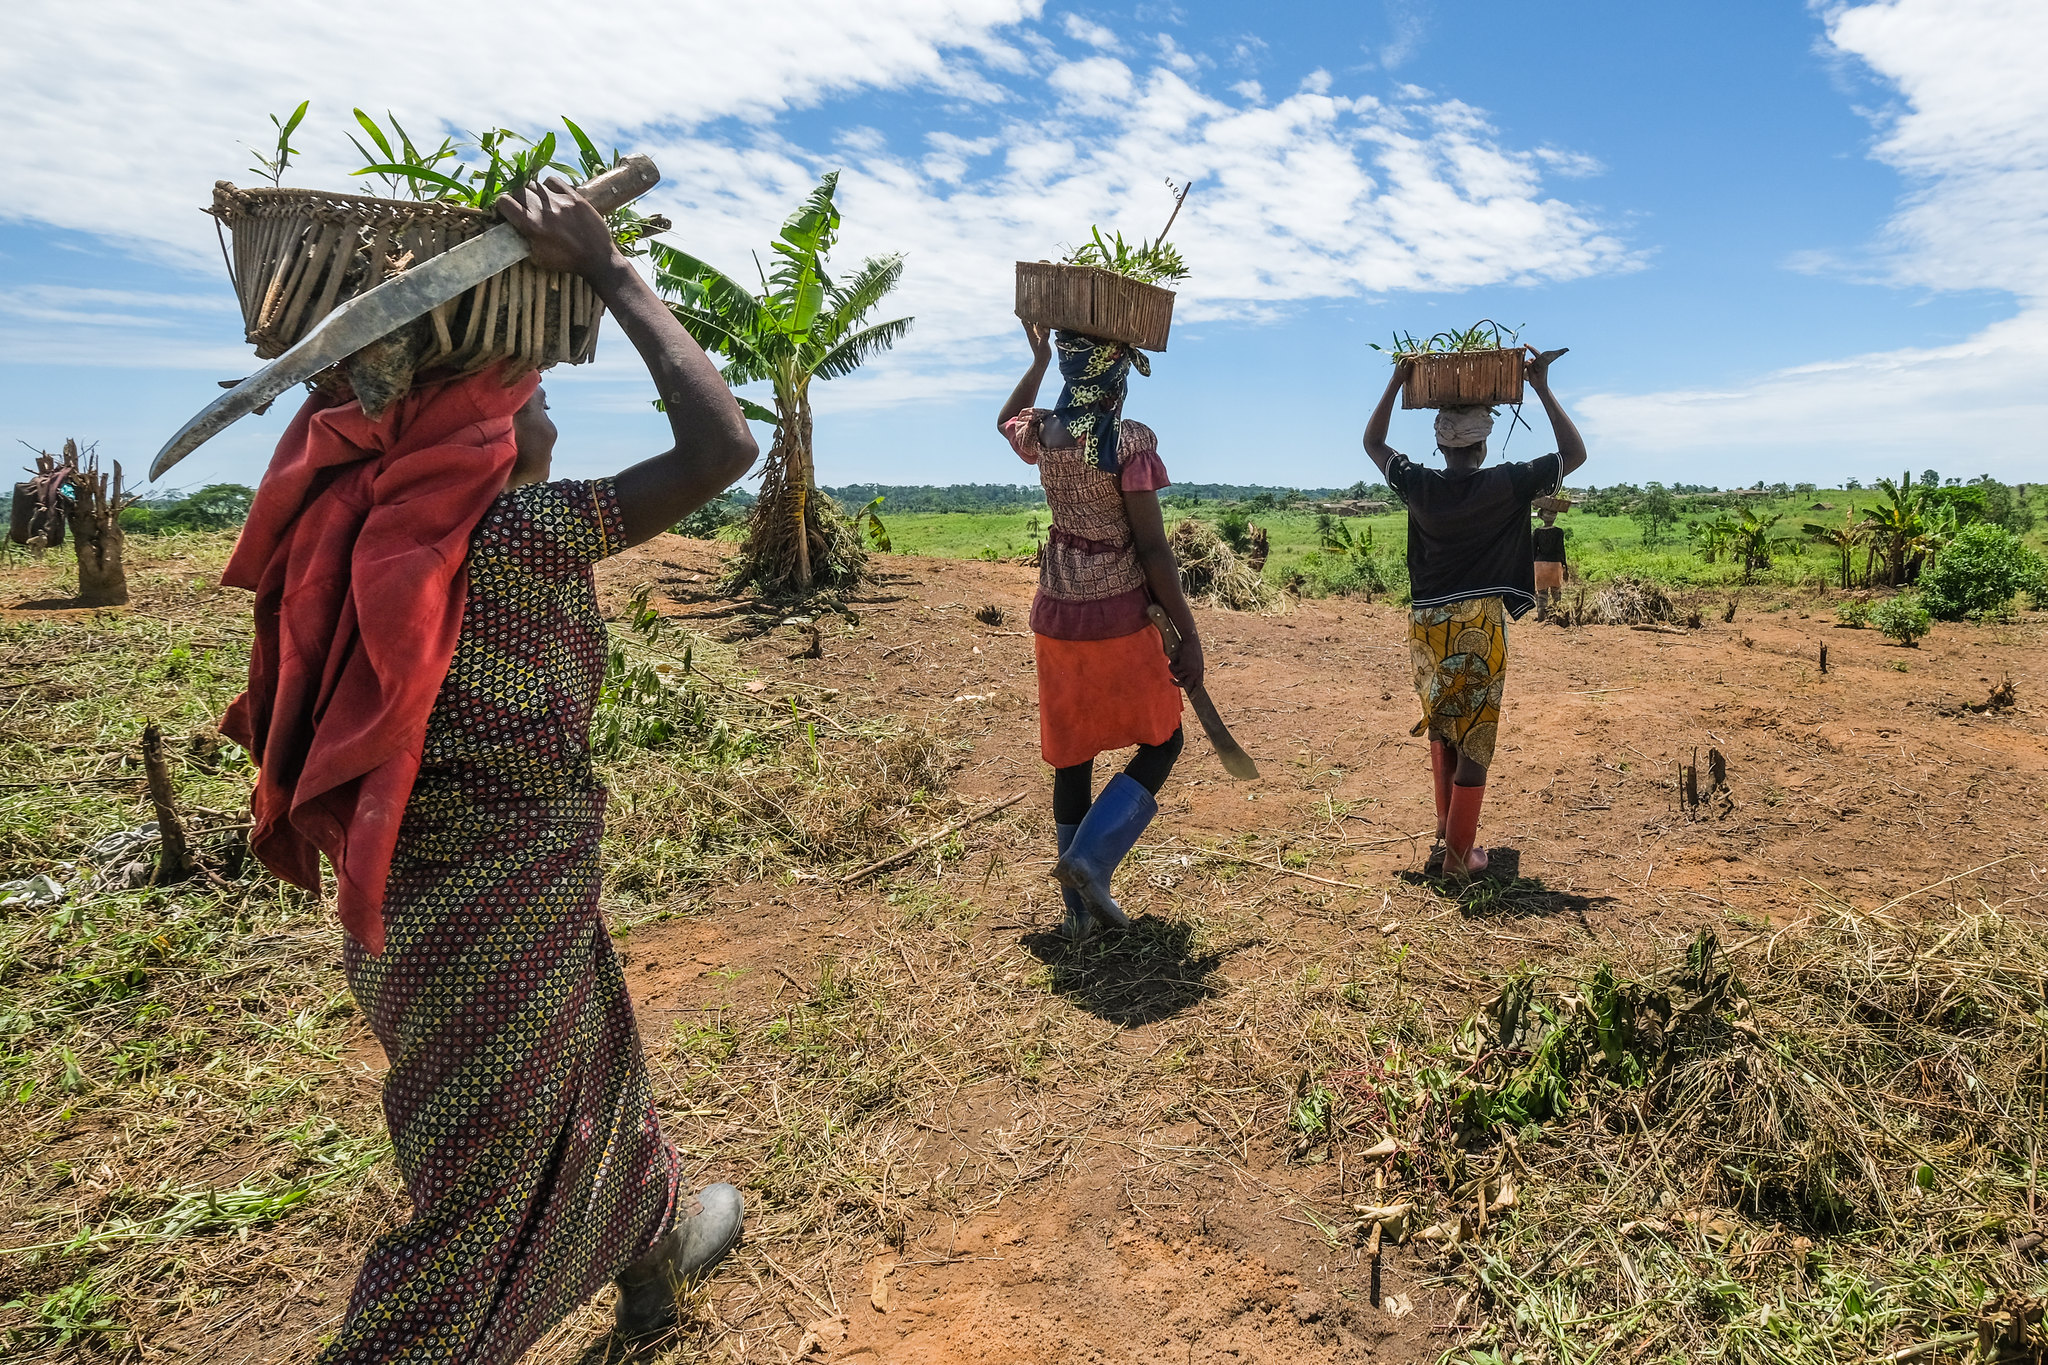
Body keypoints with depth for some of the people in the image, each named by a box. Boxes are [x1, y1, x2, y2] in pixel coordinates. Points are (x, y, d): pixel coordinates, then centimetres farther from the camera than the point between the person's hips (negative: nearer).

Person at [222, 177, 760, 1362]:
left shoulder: (370, 519, 0)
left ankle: (657, 1242, 56)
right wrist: (606, 267, -20)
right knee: (482, 1210, 13)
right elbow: (722, 443, -28)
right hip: (501, 916, -9)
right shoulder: (512, 531, -24)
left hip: (413, 905, 9)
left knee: (598, 1079, 31)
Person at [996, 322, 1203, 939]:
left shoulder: (1042, 433, 1)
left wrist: (1038, 360, 30)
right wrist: (1189, 635, -9)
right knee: (1161, 743, 13)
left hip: (1056, 617, 6)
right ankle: (1090, 859, -3)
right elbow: (1153, 549, -16)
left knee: (1073, 757, 14)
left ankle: (1082, 908, 21)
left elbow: (1006, 419, 28)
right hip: (1119, 620, -5)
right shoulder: (1128, 442, -15)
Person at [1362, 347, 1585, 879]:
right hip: (1480, 625, -3)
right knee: (1475, 739, 3)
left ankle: (1446, 820, 32)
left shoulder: (1419, 485, -1)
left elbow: (1373, 442, 16)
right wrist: (1542, 388, 6)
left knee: (1440, 727, 22)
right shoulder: (1505, 485, -7)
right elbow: (1575, 453, 5)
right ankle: (1459, 851, 5)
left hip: (1426, 624, 3)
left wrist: (1397, 382, 17)